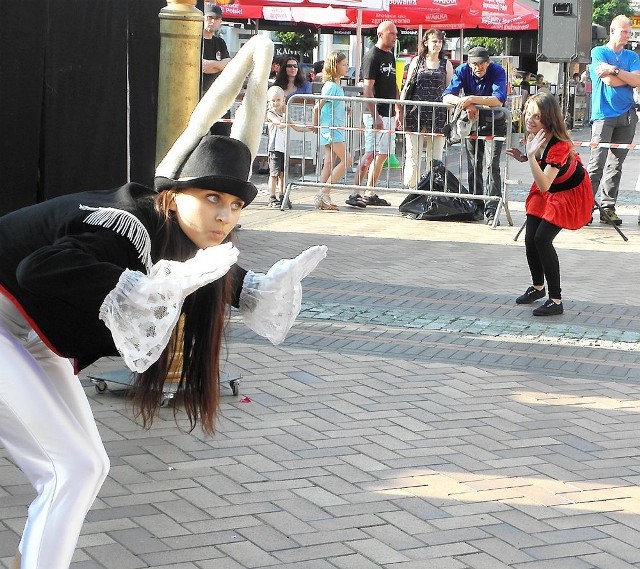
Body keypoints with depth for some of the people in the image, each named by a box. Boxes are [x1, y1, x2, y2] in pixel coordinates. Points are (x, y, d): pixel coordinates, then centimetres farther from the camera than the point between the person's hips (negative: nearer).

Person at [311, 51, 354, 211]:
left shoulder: (336, 85, 15)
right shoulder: (331, 86, -14)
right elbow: (317, 107, -15)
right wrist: (316, 126, -6)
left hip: (335, 130, 10)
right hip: (330, 129, -10)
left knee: (329, 164, 7)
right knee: (346, 160, -12)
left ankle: (323, 199, 7)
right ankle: (324, 194, -11)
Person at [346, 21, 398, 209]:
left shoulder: (390, 56, 16)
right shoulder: (372, 56, -11)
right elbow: (367, 88, -16)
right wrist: (375, 116, -22)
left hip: (389, 113, 9)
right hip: (375, 113, -9)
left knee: (383, 155, 9)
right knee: (371, 154, -11)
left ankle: (370, 194, 15)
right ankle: (355, 194, -9)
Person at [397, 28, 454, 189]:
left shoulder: (446, 64, 10)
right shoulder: (417, 61, 10)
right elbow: (406, 87, 11)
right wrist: (400, 109, 5)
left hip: (438, 114, 0)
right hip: (415, 112, 0)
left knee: (435, 156, 2)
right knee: (412, 154, -1)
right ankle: (410, 187, 5)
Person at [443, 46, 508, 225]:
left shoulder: (497, 71, -22)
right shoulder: (463, 70, -14)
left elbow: (499, 100, -36)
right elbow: (447, 96, -21)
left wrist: (473, 99, -46)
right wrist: (464, 103, -40)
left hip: (494, 123, -4)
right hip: (472, 121, 4)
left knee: (492, 165, -15)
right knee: (473, 166, 7)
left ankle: (491, 211, -17)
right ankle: (477, 208, 16)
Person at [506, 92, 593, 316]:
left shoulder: (559, 145, -36)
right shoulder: (533, 136, -14)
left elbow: (544, 185, -42)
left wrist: (531, 156, -49)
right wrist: (524, 158, -9)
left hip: (570, 192, -7)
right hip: (546, 189, 8)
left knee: (542, 239, -17)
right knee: (530, 238, 6)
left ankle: (556, 301, -7)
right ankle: (537, 287, 34)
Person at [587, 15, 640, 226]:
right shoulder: (598, 53, 3)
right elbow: (609, 81, -10)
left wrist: (615, 70, -10)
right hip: (604, 114, -4)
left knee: (616, 164, 4)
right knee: (597, 162, -12)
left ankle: (608, 207, 6)